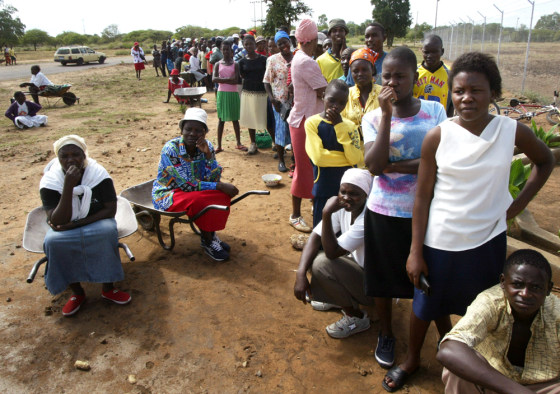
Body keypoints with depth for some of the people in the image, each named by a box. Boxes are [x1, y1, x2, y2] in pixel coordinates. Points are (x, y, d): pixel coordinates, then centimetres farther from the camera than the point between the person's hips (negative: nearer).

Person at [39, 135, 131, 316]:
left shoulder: (99, 174, -14)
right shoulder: (49, 181, -15)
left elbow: (110, 210, -15)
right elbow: (58, 221, -25)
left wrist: (75, 224, -24)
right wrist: (68, 186, -35)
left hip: (96, 222, -1)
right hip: (65, 228, 1)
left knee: (106, 232, -33)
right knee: (53, 241, -31)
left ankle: (108, 288, -14)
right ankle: (77, 293, -9)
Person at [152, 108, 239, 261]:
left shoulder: (207, 146, -6)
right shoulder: (170, 149, -22)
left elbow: (214, 179, -12)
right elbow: (185, 185, -26)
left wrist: (208, 154, -26)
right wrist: (219, 186, -27)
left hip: (194, 190, 6)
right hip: (168, 194, -5)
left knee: (224, 194, -18)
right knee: (199, 200, -33)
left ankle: (211, 234, -2)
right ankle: (207, 240, -9)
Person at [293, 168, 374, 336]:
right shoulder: (342, 207, -8)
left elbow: (332, 252, -31)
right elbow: (314, 238, -11)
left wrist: (327, 214, -37)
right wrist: (300, 273, -24)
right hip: (357, 264, 8)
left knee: (322, 263, -25)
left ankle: (357, 317, -3)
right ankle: (337, 298, 19)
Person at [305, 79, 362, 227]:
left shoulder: (349, 126, 4)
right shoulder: (312, 122, -5)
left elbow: (356, 158, -11)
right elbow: (318, 156, -17)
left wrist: (339, 126, -12)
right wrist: (348, 158, -9)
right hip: (324, 188, -3)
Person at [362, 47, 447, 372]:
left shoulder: (434, 111, -5)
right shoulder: (373, 118, -7)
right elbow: (374, 166, -21)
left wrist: (395, 166, -20)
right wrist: (387, 115, -23)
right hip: (384, 212, 0)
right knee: (383, 276, 14)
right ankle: (386, 334, 39)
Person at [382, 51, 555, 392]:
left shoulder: (513, 132, -9)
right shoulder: (438, 137, -12)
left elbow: (546, 161, 12)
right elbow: (422, 197, -8)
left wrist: (520, 202, -1)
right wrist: (416, 251, -7)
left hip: (488, 240, 2)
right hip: (439, 240, -1)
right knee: (428, 304, 15)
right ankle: (412, 359, 42)